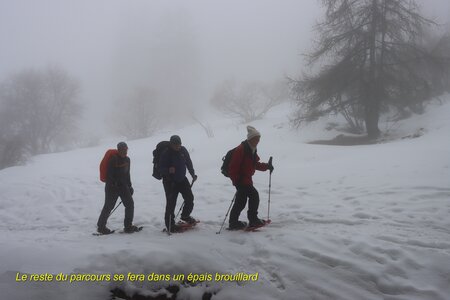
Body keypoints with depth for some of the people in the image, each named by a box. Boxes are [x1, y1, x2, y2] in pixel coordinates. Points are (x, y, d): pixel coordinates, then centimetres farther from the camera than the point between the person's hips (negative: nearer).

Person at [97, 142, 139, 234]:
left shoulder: (127, 159, 9)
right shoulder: (114, 159, -15)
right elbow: (109, 174, -17)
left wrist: (129, 186, 19)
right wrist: (114, 184, -24)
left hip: (123, 186, 7)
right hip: (112, 186, -7)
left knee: (130, 204, 2)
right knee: (108, 206, -1)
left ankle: (128, 226, 12)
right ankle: (101, 226, 14)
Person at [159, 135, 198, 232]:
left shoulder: (183, 150, -1)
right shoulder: (165, 154, -17)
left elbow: (189, 163, 13)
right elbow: (161, 169, -16)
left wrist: (193, 174, 13)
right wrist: (168, 170, -36)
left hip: (182, 179, 5)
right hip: (170, 182, -5)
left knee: (190, 198, 6)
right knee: (171, 203, -6)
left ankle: (185, 215, 31)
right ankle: (170, 225, 5)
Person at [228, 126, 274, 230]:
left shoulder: (252, 150, 10)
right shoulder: (241, 149, -19)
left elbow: (255, 164, 17)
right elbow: (234, 166, -22)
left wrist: (266, 166, 3)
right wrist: (236, 181, -26)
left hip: (246, 179, 10)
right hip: (241, 179, -10)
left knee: (241, 201, 15)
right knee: (254, 195, -10)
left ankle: (234, 223, 25)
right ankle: (253, 220, 3)